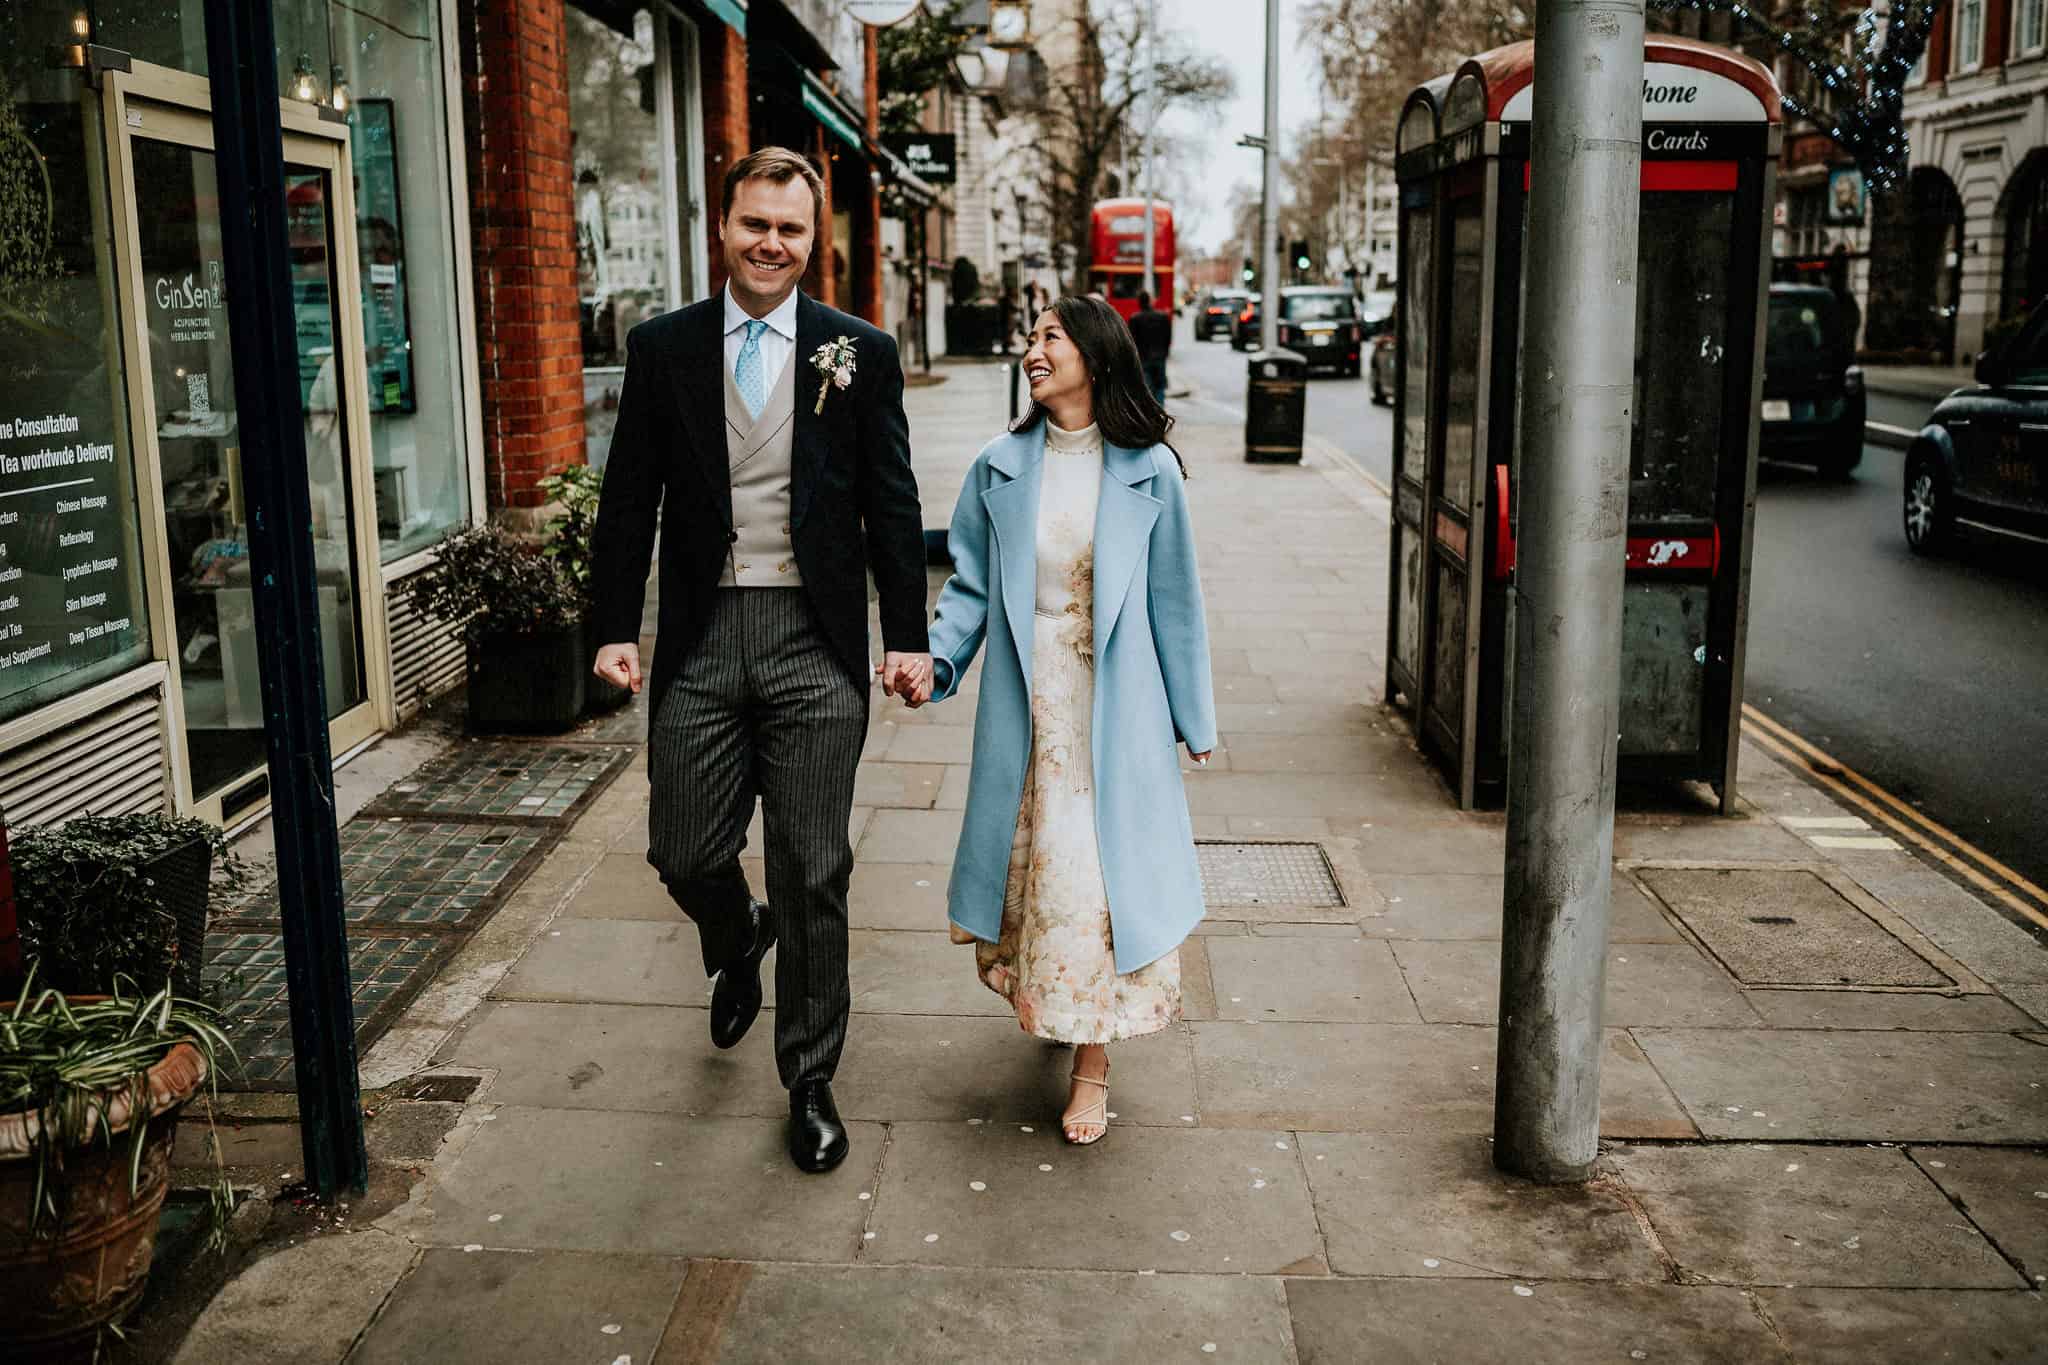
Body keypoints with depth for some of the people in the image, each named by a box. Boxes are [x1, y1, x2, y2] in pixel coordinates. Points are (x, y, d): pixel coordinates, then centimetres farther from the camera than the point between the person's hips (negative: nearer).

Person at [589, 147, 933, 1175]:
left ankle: (810, 1083, 20)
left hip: (815, 640, -1)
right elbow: (630, 501, 6)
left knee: (813, 875, 4)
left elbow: (892, 505, 3)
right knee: (684, 855, 6)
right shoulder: (662, 347, 5)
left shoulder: (859, 353, 3)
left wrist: (907, 635, -3)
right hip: (700, 638, 2)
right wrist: (616, 628, -2)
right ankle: (739, 946, 44)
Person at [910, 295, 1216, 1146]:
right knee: (1033, 865, 11)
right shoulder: (1001, 467, 1)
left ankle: (1093, 1062, 13)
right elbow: (971, 586, 5)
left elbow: (1173, 598, 1)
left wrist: (1194, 717, 5)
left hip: (1113, 708, -2)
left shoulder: (1149, 471, -4)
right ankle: (1048, 1003, 38)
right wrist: (937, 661, -12)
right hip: (1025, 706, 2)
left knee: (1099, 872, 0)